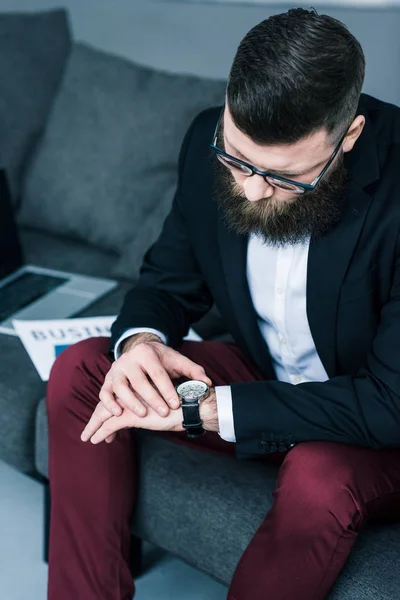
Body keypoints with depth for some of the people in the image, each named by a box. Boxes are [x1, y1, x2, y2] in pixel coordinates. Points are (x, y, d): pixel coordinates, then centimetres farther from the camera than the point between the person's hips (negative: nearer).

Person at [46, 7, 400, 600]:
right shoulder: (210, 141, -14)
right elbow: (170, 279, 2)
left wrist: (206, 408, -32)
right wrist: (141, 339, -23)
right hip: (263, 375, 6)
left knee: (319, 477, -38)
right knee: (80, 372, -10)